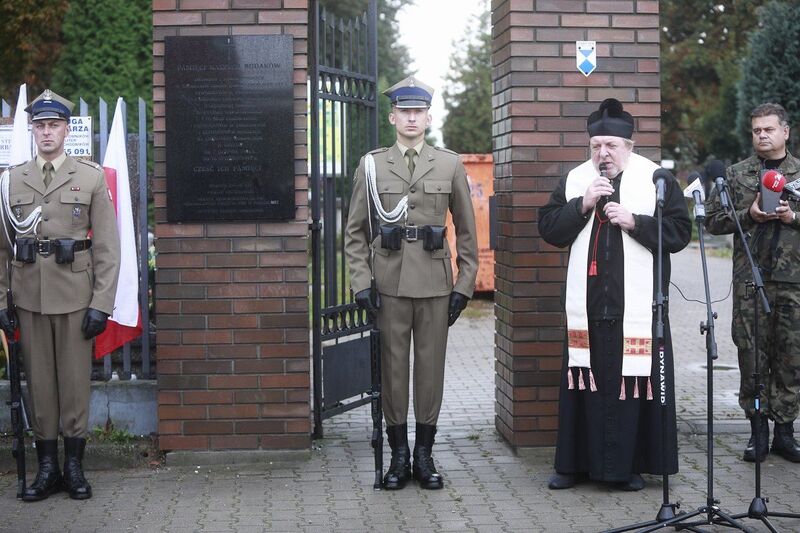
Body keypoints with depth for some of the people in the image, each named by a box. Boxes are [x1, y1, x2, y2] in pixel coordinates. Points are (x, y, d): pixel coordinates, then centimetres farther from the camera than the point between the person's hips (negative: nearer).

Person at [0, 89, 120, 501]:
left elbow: (107, 248, -1)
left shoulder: (91, 178, 2)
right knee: (38, 381, 6)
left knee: (75, 381, 3)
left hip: (76, 297, -2)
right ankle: (47, 467, 14)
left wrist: (101, 304, -7)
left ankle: (74, 466, 13)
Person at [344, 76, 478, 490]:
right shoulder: (371, 165, 6)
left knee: (431, 366, 4)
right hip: (388, 283, 0)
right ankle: (399, 455, 12)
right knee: (392, 367, 3)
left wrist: (465, 284, 3)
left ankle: (424, 455, 14)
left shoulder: (450, 165, 6)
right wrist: (361, 282, -2)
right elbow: (355, 231, 7)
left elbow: (466, 231, 9)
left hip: (435, 284, 0)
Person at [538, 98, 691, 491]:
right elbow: (548, 229, 6)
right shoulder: (574, 181, 11)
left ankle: (630, 464, 11)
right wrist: (583, 205, -7)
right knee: (585, 382, 5)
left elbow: (679, 231, -3)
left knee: (634, 382, -1)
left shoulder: (656, 179, 2)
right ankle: (577, 463, 15)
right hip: (587, 307, 3)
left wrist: (633, 221, -13)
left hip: (636, 307, -2)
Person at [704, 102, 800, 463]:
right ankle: (757, 429, 10)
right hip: (750, 280, 0)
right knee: (751, 354, 1)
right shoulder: (736, 175, 10)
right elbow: (712, 220, 7)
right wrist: (748, 215, -8)